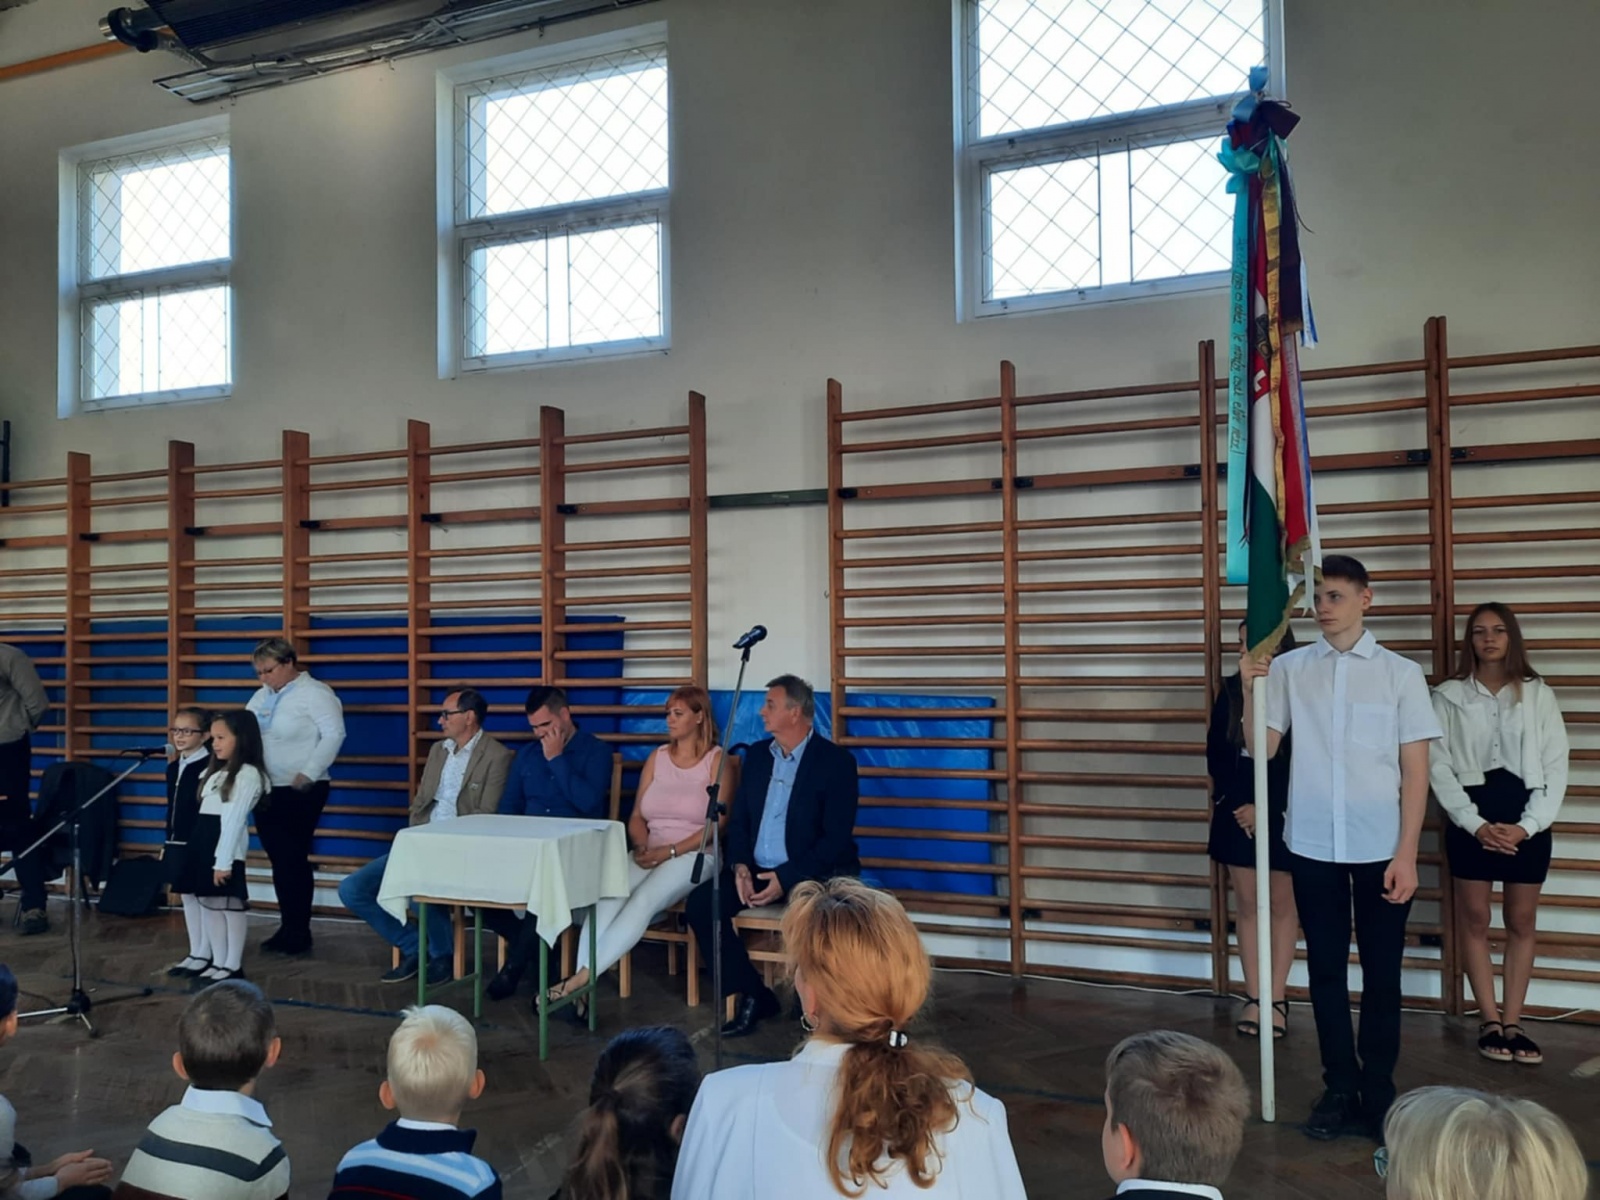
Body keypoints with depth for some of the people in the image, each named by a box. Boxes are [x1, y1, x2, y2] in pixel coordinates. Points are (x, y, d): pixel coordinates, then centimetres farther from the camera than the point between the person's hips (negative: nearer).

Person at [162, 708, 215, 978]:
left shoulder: (210, 766, -15)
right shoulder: (174, 766, 11)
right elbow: (173, 806, 18)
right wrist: (168, 842, 18)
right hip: (178, 842, 9)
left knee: (204, 897, 0)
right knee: (187, 896, 14)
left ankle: (205, 955, 9)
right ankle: (195, 952, 24)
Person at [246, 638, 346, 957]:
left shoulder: (314, 693, -10)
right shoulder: (262, 696, 14)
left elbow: (334, 734, -18)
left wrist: (308, 774, -21)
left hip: (299, 792, -7)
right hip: (267, 789, 7)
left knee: (293, 861, -3)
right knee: (278, 860, 11)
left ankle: (299, 934, 8)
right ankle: (287, 929, 21)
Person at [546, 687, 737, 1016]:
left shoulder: (718, 761, 1)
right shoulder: (657, 758, 18)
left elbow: (717, 825, -8)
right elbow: (637, 817, 17)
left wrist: (670, 851, -16)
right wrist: (642, 846, -4)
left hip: (694, 855, -4)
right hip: (650, 855, 5)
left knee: (643, 901, -33)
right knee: (607, 896, -27)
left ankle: (582, 977, -38)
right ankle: (579, 989, -38)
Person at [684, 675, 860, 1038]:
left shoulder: (836, 761, -9)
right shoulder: (757, 754, 10)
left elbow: (836, 839, -15)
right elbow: (738, 820, 12)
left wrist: (787, 878, -22)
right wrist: (739, 866, -8)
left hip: (812, 874, -5)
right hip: (758, 870, 6)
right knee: (700, 902, -17)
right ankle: (752, 995, -4)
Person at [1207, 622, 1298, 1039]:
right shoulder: (1230, 691, 2)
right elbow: (1216, 755, 4)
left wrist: (1266, 809, -12)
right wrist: (1238, 805, -5)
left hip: (1284, 814, -3)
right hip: (1238, 812, 3)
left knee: (1282, 904, 5)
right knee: (1246, 904, 7)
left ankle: (1277, 999, 12)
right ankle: (1253, 997, 14)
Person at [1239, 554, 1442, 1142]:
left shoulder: (1401, 673, -2)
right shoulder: (1288, 668, 0)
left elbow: (1416, 771, -2)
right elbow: (1261, 749, 0)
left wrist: (1406, 853, -7)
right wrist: (1249, 690, -15)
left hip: (1381, 848, -1)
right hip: (1313, 846, 1)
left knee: (1382, 973, 9)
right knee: (1326, 969, 11)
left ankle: (1378, 1094, 23)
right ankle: (1340, 1088, 24)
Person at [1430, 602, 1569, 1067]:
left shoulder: (1539, 694, 4)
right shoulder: (1447, 696, 2)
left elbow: (1555, 766, 0)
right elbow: (1438, 765, -3)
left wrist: (1527, 825, -10)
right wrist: (1475, 823, -12)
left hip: (1526, 818, 1)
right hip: (1471, 816, -1)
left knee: (1522, 922, 7)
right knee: (1475, 920, 4)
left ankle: (1513, 1022, 16)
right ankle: (1490, 1021, 14)